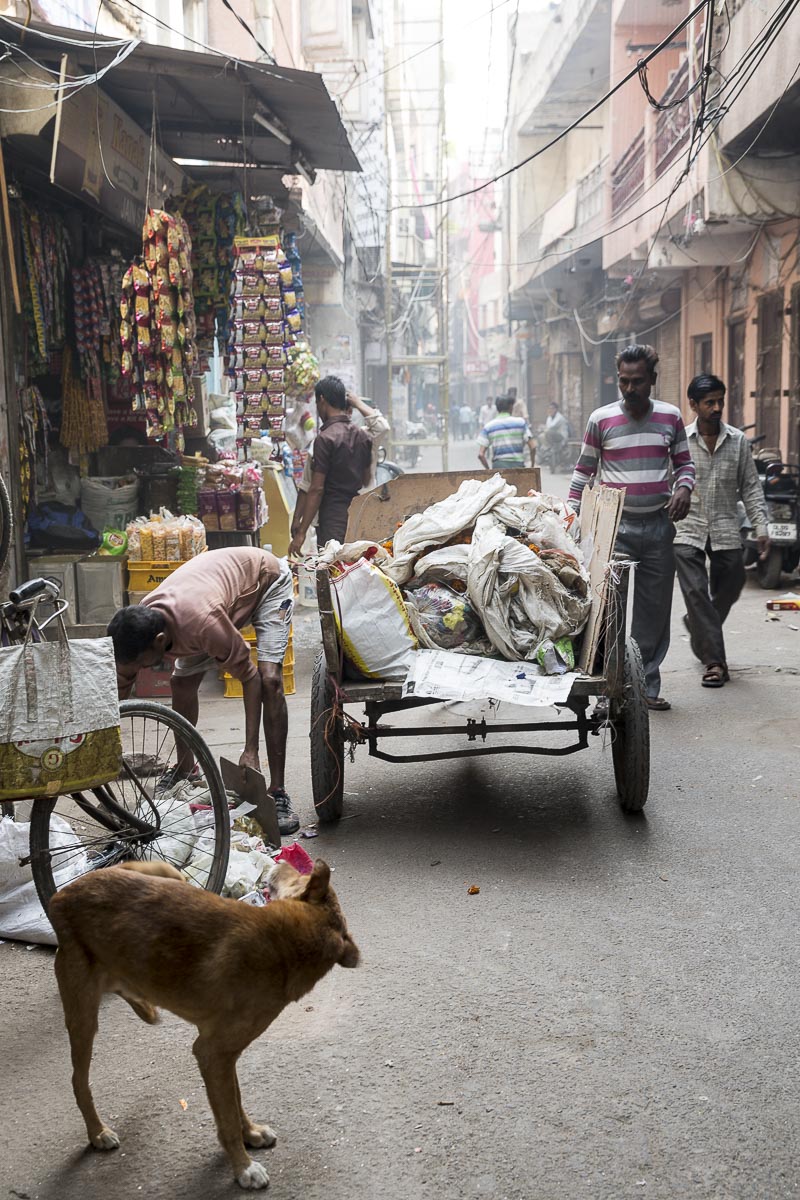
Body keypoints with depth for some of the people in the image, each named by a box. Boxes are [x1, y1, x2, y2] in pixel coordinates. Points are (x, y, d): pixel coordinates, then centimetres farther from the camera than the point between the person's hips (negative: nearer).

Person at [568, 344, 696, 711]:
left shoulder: (670, 417, 6)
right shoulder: (601, 419, -1)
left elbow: (684, 462, 16)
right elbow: (583, 470, 6)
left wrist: (683, 488, -6)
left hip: (659, 526, 3)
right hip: (615, 527, -3)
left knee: (655, 610, 6)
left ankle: (647, 686, 15)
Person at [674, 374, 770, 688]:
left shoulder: (738, 441, 6)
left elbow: (750, 487, 9)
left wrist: (761, 528, 2)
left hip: (726, 532, 3)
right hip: (688, 531, -3)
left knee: (727, 594, 9)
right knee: (696, 594, -11)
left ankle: (699, 630, 40)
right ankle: (714, 661, -8)